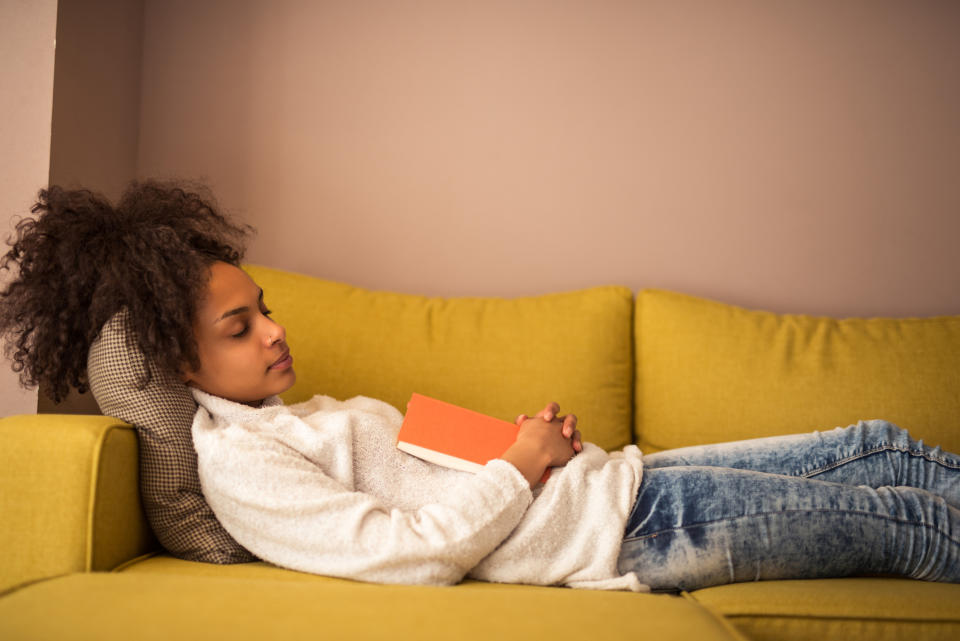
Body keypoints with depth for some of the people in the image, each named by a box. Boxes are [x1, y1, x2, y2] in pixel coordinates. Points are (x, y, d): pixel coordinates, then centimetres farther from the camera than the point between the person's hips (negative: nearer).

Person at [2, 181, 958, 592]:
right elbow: (413, 550, -23)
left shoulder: (293, 417, 15)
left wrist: (539, 441, 3)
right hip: (625, 531, -9)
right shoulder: (236, 462, -15)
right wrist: (520, 469, -13)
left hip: (624, 481, 9)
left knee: (873, 448, 13)